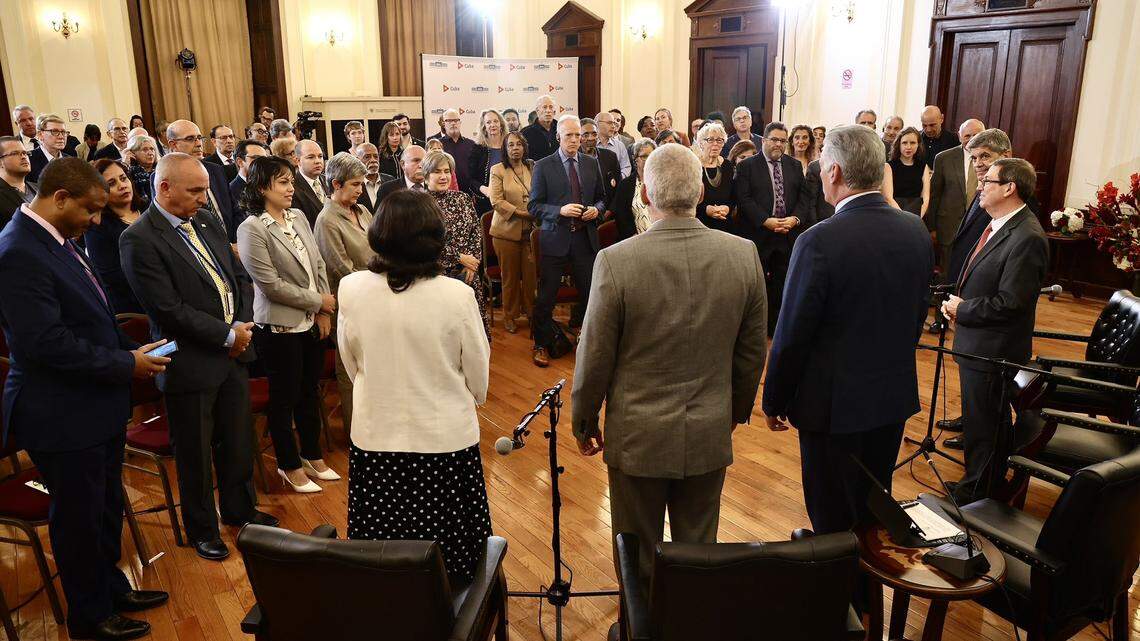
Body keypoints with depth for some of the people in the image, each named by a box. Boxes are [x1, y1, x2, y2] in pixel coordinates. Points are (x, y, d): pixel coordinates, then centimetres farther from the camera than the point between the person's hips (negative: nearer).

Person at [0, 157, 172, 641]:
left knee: (106, 506, 23)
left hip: (98, 406, 9)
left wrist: (131, 349, 3)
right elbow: (47, 343, -28)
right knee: (78, 518, 10)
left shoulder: (58, 241, 6)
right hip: (64, 417, -9)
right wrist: (126, 364, -19)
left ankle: (111, 587, 43)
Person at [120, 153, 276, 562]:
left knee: (238, 441, 20)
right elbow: (170, 309, -21)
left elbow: (240, 277, 11)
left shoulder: (206, 221, 6)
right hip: (192, 364, -6)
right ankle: (201, 528, 32)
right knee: (195, 454, 11)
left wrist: (243, 324, -4)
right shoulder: (139, 240, -17)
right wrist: (228, 335, -16)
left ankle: (239, 509, 40)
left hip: (233, 354, 7)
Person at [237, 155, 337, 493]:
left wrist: (324, 311, 2)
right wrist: (318, 301, -12)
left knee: (310, 392, 18)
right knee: (285, 398, 8)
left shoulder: (298, 217, 5)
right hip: (279, 327, -6)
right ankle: (289, 466, 25)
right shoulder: (252, 229, -14)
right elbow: (271, 285, -18)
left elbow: (318, 264, 9)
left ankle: (312, 456, 35)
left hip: (312, 322, 6)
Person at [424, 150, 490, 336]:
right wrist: (460, 258, -12)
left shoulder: (463, 198, 9)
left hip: (468, 272, 4)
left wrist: (474, 260, -6)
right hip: (437, 273, -4)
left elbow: (477, 230, 8)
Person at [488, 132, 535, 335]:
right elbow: (496, 201, -8)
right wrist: (520, 212, -15)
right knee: (510, 276, 4)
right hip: (507, 230, -3)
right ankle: (509, 315, 19)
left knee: (531, 273, 2)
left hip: (531, 230, 3)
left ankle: (530, 311, 19)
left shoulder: (532, 167, 10)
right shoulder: (497, 170, -1)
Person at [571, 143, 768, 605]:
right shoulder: (744, 255, -8)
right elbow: (753, 350, 2)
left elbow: (595, 356, -11)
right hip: (710, 434, 3)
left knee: (638, 562, 16)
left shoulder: (615, 261, -18)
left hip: (638, 437, -3)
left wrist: (584, 422, 5)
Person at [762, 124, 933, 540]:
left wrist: (774, 401, -5)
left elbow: (792, 336, -18)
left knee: (834, 522, 12)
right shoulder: (916, 232, -2)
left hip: (834, 403, -6)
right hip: (896, 397, 7)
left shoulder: (819, 242, -23)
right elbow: (918, 316, 9)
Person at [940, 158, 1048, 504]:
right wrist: (958, 302, 3)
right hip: (977, 344, 10)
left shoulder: (1027, 238, -23)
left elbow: (1009, 303, -25)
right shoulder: (999, 226, 8)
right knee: (985, 420, 24)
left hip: (992, 350, -10)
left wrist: (962, 309, -13)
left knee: (983, 427, 5)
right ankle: (991, 484, 41)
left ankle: (976, 497, 22)